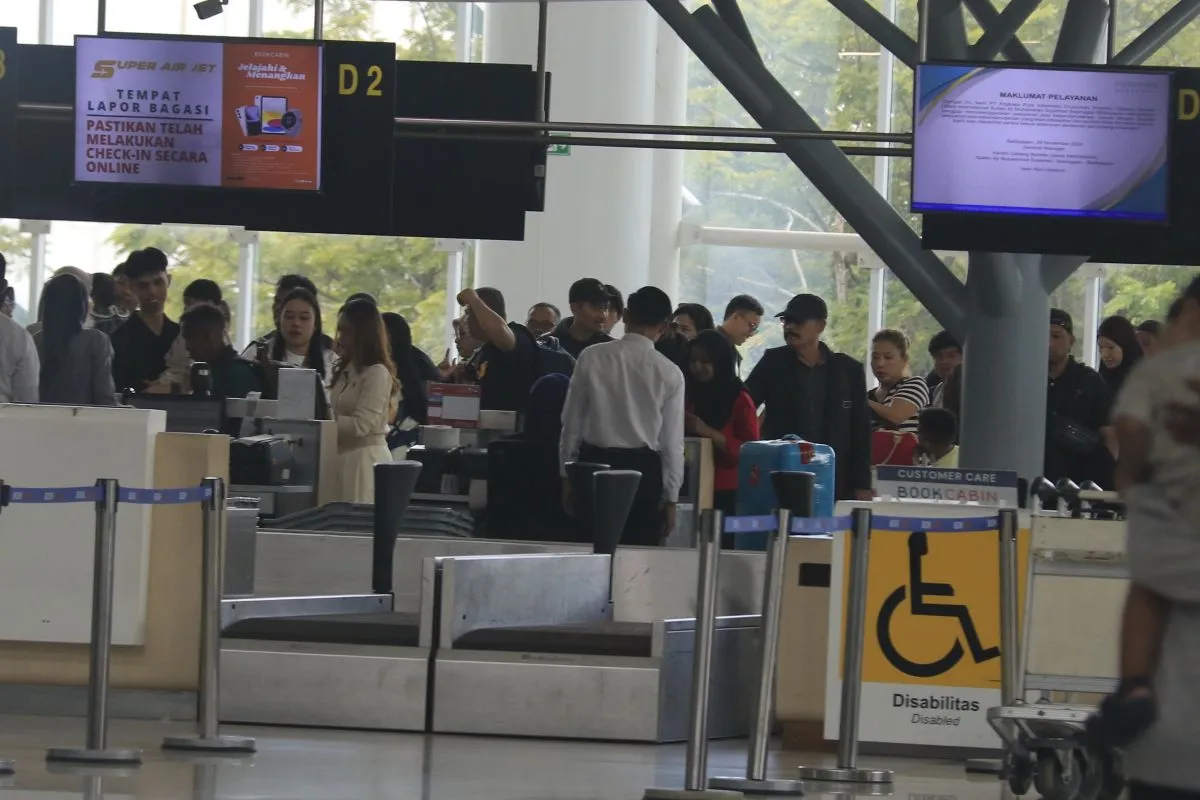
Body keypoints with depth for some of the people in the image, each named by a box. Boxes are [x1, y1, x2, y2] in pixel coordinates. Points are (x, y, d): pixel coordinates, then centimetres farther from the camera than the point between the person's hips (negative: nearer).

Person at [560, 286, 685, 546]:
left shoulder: (591, 358, -3)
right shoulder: (669, 374, -5)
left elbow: (572, 421, 3)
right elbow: (672, 442, -2)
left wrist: (568, 476, 14)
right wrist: (670, 498, 6)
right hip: (643, 470, -1)